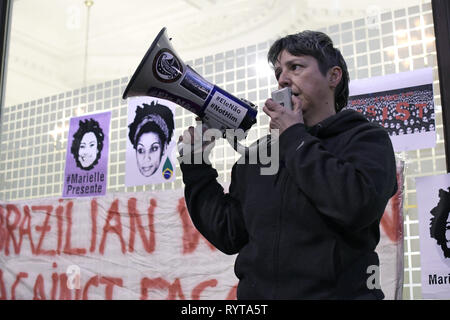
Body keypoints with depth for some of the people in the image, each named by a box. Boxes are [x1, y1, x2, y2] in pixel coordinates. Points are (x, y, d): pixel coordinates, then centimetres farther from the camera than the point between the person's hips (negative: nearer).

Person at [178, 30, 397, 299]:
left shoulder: (367, 139, 2)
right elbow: (228, 235, 11)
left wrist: (295, 137, -8)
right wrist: (195, 167, 9)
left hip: (337, 292, -3)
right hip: (256, 293, 3)